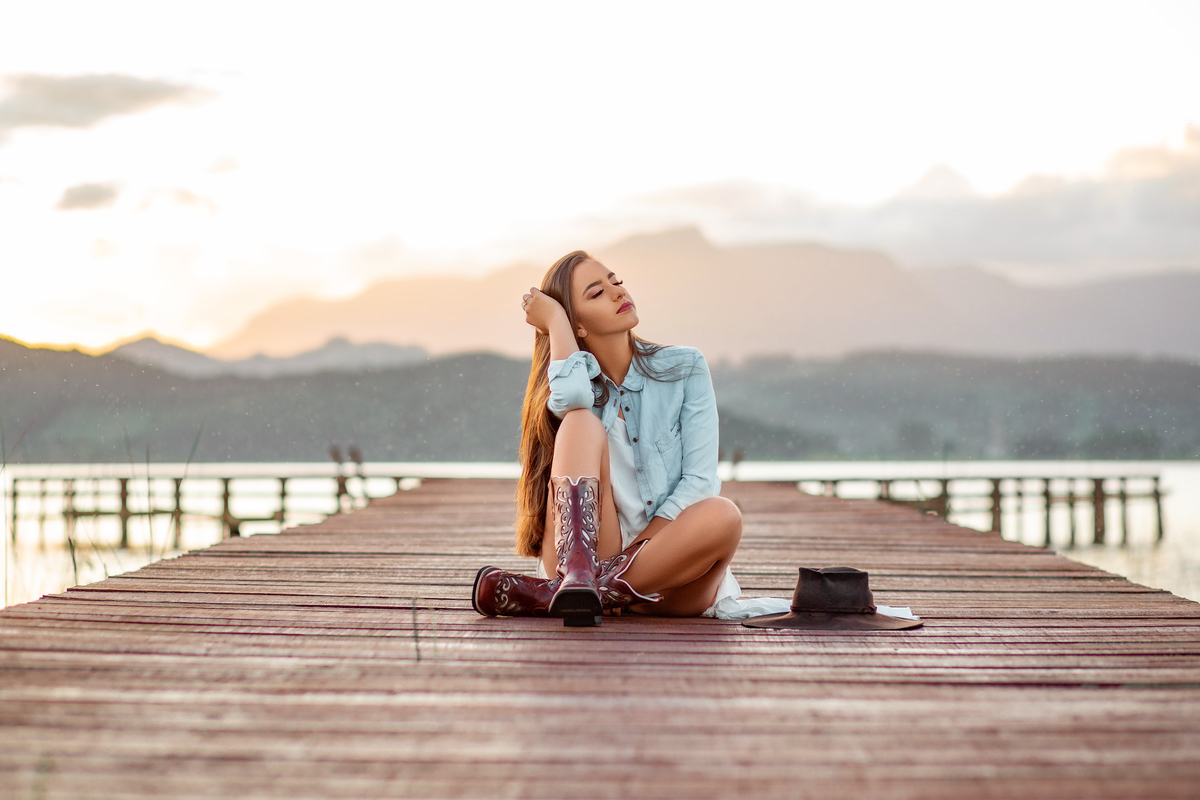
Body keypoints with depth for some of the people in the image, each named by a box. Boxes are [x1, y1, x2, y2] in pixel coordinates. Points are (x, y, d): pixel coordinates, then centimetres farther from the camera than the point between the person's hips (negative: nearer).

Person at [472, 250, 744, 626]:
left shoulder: (685, 368, 7)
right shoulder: (578, 381, 8)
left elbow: (699, 479, -2)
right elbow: (571, 397, -20)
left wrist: (636, 550, -14)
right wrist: (553, 319, -3)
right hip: (591, 550, 0)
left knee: (723, 515, -33)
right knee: (582, 422, -20)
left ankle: (544, 597, -33)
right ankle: (578, 574, -44)